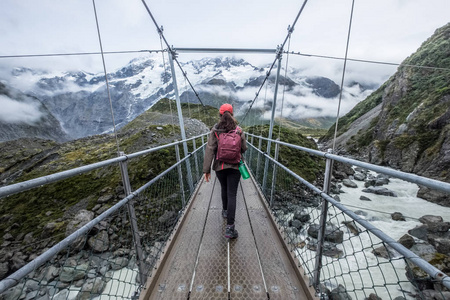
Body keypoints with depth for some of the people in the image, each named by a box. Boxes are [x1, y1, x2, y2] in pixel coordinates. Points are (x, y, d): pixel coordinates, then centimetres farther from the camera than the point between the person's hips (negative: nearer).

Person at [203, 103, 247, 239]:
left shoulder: (215, 130, -6)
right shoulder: (239, 131, -5)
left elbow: (209, 150, -11)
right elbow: (244, 149, 0)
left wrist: (206, 169, -8)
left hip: (219, 166, 2)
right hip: (234, 166, -1)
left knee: (224, 188, 26)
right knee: (232, 195, 3)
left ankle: (225, 210, 46)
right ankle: (230, 227, 2)